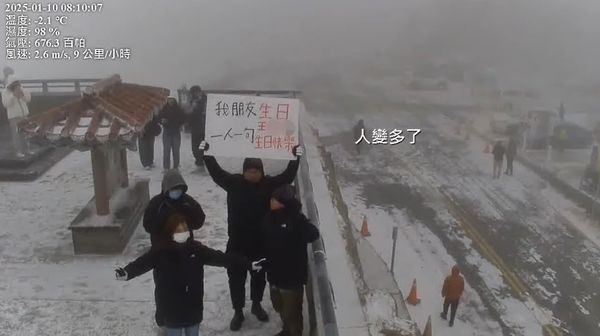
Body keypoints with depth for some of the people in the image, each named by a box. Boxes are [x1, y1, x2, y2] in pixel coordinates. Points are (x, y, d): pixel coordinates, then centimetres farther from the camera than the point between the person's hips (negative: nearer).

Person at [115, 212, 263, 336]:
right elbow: (142, 262, -30)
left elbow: (220, 257, -8)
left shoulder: (196, 248, -7)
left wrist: (249, 264, -13)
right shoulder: (160, 251, -16)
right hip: (171, 309, -3)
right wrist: (126, 273, -53)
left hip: (193, 307, 3)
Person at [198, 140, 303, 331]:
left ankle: (256, 305, 43)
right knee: (236, 278, 9)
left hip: (261, 241, 1)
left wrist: (295, 158, -17)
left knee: (259, 276, 19)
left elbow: (288, 176, -8)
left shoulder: (269, 184, -6)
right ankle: (238, 312, 27)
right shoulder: (234, 183, -6)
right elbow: (216, 172, -9)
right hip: (237, 242, -1)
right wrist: (207, 154, -17)